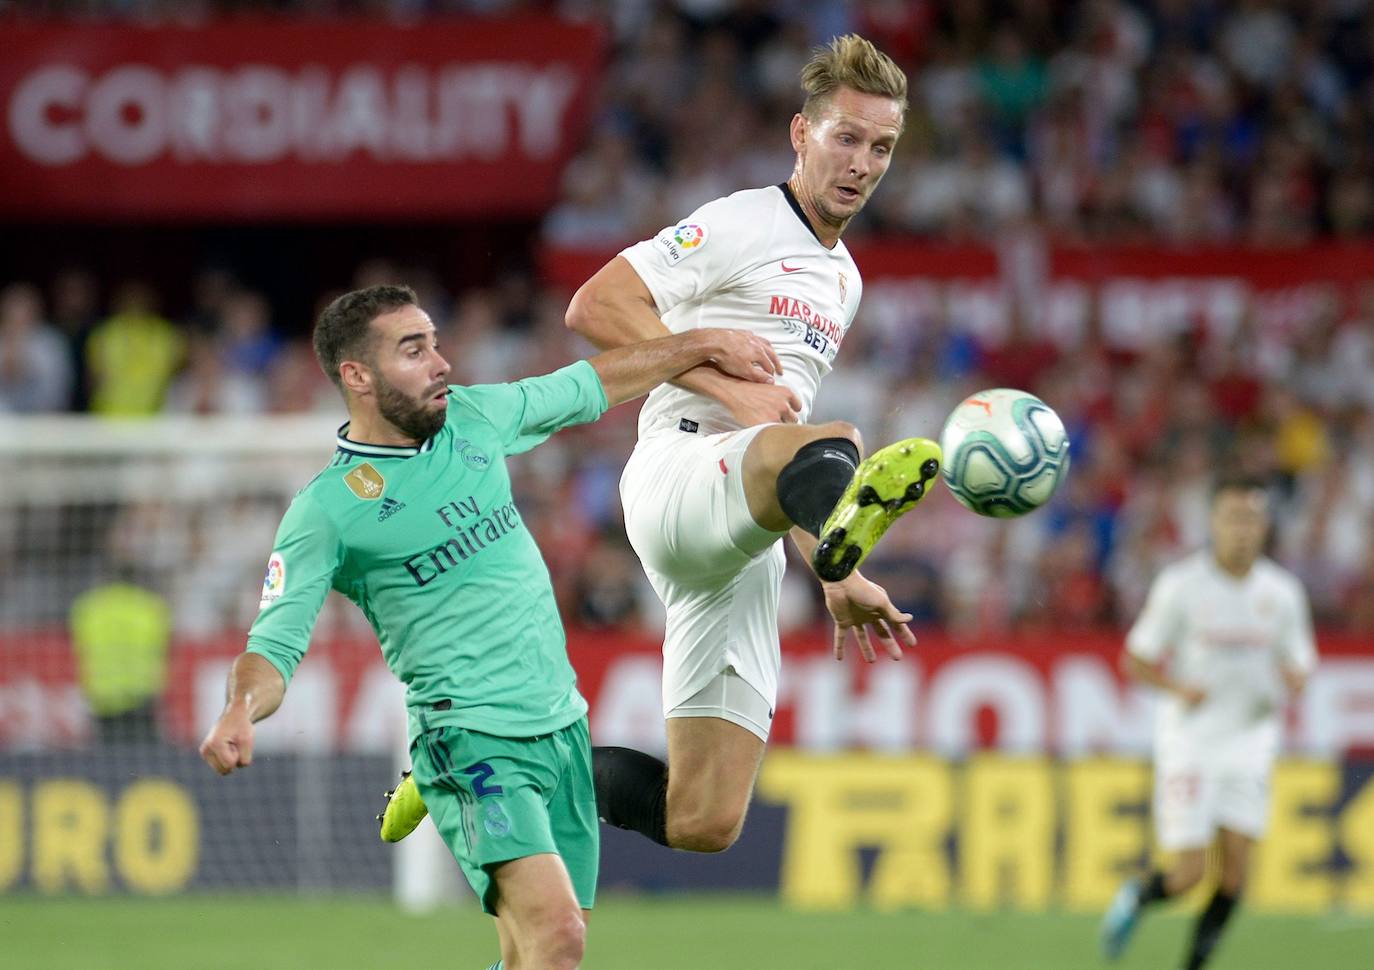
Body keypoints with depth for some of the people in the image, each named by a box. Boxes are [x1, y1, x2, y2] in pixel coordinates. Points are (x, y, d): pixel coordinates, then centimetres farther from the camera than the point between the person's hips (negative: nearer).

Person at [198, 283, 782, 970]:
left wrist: (707, 345, 29)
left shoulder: (473, 417, 8)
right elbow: (275, 642, -12)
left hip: (563, 726, 7)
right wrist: (239, 712, -33)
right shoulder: (326, 510, -8)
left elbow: (592, 385, 24)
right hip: (473, 743, -7)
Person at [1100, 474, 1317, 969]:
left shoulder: (1282, 592, 2)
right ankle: (1136, 897, 26)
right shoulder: (1182, 586, -7)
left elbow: (1298, 665, 13)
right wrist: (1177, 688, -19)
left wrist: (1286, 686, -11)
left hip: (1249, 740, 3)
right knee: (1188, 872, -8)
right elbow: (1136, 658, -1)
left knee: (1236, 867, -7)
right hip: (1189, 741, -3)